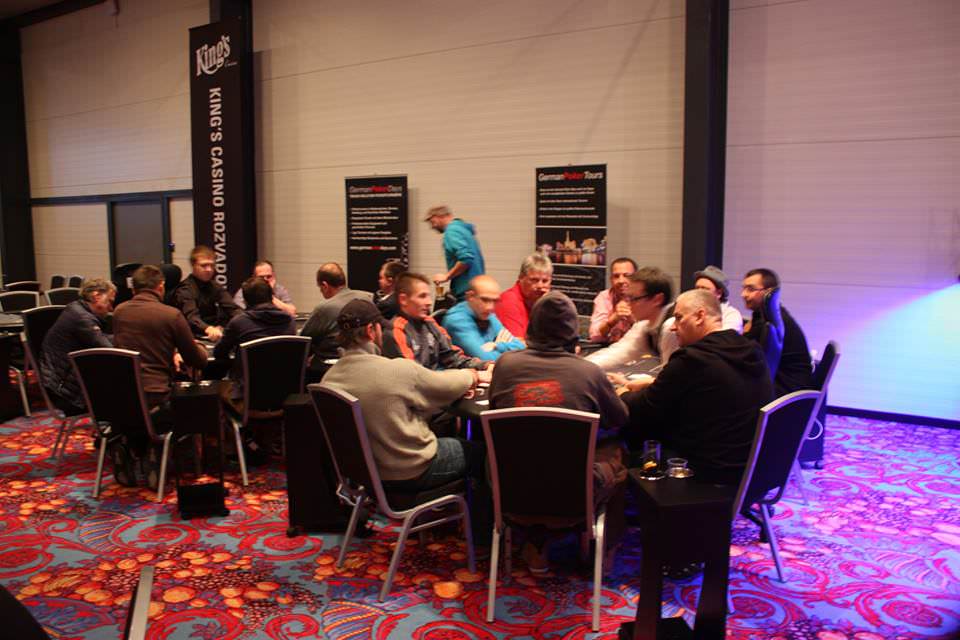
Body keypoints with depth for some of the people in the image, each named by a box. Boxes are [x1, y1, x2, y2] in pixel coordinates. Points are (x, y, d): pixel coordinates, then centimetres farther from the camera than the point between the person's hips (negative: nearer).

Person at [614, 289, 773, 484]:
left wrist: (623, 393, 12)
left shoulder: (691, 359, -20)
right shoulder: (751, 351, 3)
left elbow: (639, 412, -8)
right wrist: (652, 384, 19)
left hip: (713, 470, -8)